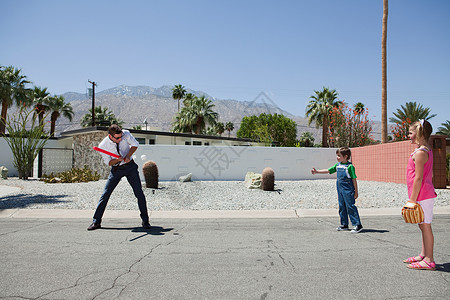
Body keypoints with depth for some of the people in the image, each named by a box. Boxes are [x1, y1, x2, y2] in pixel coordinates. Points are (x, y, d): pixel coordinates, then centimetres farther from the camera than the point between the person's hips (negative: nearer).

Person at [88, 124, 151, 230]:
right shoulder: (103, 145, -18)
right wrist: (118, 159, -29)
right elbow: (108, 162, -8)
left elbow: (135, 144, 0)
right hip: (116, 169, 0)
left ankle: (145, 221, 6)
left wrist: (128, 156, -16)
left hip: (130, 166, 1)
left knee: (139, 193, -5)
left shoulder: (126, 134, -17)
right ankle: (96, 222, 9)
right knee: (105, 194, -3)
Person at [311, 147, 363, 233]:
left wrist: (356, 191, -8)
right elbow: (328, 171, 14)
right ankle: (344, 225, 22)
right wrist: (317, 171, 8)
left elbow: (354, 179, -10)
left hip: (348, 190, -8)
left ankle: (358, 225, -1)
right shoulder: (337, 165, 9)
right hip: (340, 190, 8)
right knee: (342, 207, 12)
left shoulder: (350, 166, -11)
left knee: (350, 207, -7)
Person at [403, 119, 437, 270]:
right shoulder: (427, 150, 14)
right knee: (424, 225, 16)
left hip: (422, 195, -10)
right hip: (427, 193, 10)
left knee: (425, 226, -3)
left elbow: (418, 178, -21)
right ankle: (423, 255, 26)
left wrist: (413, 200, -18)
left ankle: (429, 261, 5)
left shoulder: (420, 153, -17)